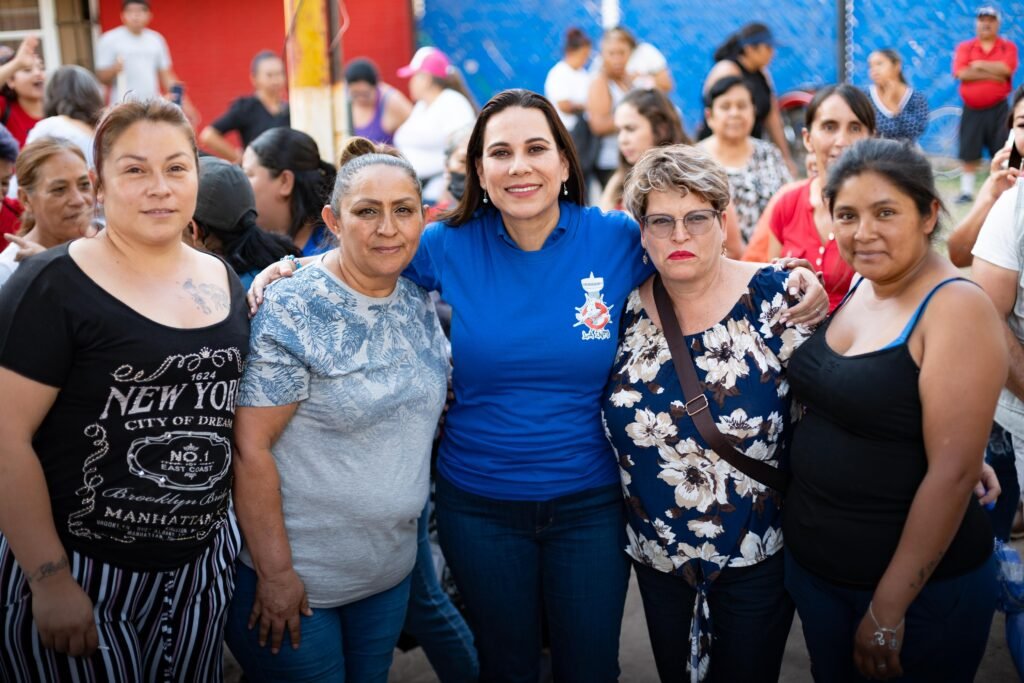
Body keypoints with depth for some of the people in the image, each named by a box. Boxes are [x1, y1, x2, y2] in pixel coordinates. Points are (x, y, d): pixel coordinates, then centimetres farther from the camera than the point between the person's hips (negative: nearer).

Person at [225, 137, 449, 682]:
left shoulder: (420, 306, 2)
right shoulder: (293, 313, -17)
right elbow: (250, 447, -19)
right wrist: (275, 571, -18)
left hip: (392, 570, 6)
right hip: (295, 578, -6)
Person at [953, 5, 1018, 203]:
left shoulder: (1008, 47, 4)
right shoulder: (964, 47, 4)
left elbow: (1006, 68, -15)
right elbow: (961, 73, -12)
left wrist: (979, 64, -8)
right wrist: (992, 74, -12)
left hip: (998, 109, -1)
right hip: (972, 110, 1)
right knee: (969, 153, 4)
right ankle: (966, 191, 14)